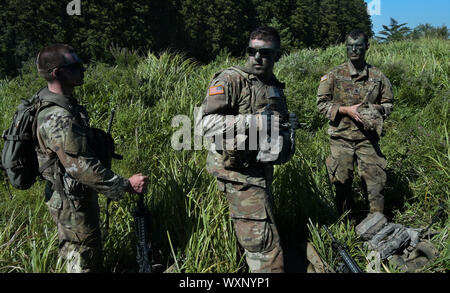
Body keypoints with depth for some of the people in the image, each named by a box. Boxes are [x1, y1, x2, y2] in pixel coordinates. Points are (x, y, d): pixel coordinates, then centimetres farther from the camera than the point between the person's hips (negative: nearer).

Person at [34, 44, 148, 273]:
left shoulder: (59, 101, 3)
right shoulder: (57, 118, -30)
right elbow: (81, 167, -34)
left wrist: (102, 145, 18)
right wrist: (126, 185, -31)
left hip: (66, 195, 10)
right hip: (72, 203, -10)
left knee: (74, 254, 26)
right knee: (85, 262, 7)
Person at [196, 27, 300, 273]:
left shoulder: (274, 85, 13)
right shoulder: (230, 80, -12)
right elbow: (205, 123, -23)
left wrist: (288, 122, 3)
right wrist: (255, 121, -29)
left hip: (262, 168, 9)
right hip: (238, 171, -9)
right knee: (264, 244, -8)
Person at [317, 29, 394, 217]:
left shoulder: (378, 76, 7)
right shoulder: (334, 75, 2)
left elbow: (388, 103, 16)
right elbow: (321, 103, 0)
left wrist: (377, 108, -7)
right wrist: (346, 110, -12)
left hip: (368, 138, 1)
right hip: (341, 137, -1)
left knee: (375, 181, 1)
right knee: (342, 182, 7)